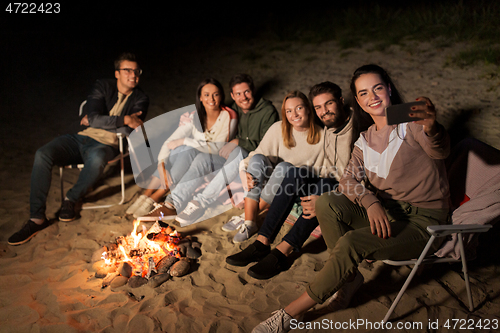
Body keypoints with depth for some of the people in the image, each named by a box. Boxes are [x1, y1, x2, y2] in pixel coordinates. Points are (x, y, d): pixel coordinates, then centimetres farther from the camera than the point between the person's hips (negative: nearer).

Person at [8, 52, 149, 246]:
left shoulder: (140, 99, 4)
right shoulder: (103, 87, 6)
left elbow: (129, 130, -11)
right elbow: (93, 118, -10)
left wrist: (97, 122, -5)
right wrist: (124, 119, -16)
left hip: (105, 145, -2)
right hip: (82, 138, 3)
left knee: (96, 159, -41)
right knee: (43, 154, -24)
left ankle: (71, 199, -11)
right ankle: (37, 218, -17)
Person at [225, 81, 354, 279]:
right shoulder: (327, 129, 10)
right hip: (328, 185, 6)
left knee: (324, 187, -36)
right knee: (297, 173, -23)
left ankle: (282, 251, -32)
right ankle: (262, 243, -27)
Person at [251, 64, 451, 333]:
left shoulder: (411, 123, -9)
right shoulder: (365, 140, 10)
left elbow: (440, 151, -31)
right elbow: (348, 180, -2)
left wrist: (431, 127, -56)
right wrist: (370, 202, -24)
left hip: (421, 222, -5)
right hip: (384, 211, 6)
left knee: (350, 243, -29)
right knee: (326, 203, -19)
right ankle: (350, 277, -5)